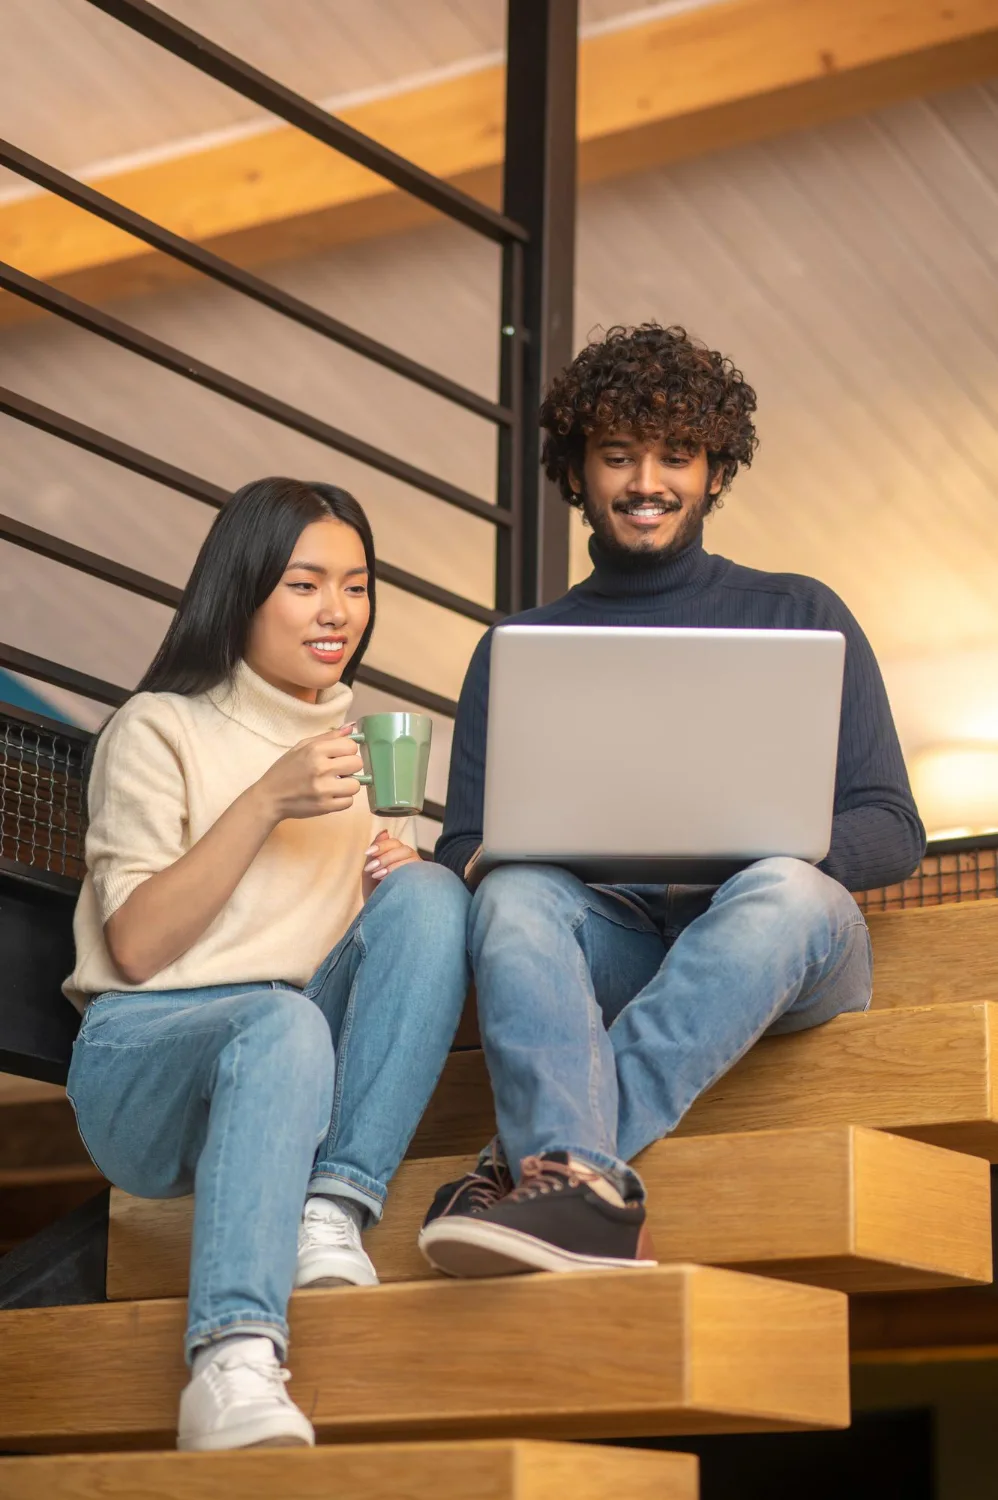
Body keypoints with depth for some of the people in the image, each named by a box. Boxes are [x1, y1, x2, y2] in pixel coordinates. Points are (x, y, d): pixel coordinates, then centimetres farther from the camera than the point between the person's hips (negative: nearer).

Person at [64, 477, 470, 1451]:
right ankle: (234, 1368, -56)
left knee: (429, 894, -20)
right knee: (281, 1023, -39)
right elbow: (135, 949, -8)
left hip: (299, 1059, 5)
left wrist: (391, 873, -3)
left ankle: (332, 1215, -29)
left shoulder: (361, 739, 20)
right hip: (146, 1058, -5)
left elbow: (383, 938, 20)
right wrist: (266, 804, -16)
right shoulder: (162, 731, 2)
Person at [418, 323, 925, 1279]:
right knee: (514, 895, -32)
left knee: (784, 891, -37)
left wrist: (755, 845, -13)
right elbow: (462, 853, 15)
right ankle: (591, 1193, -54)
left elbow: (891, 832, 8)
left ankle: (532, 1161, -48)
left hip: (781, 952, -1)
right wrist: (496, 857, -12)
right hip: (606, 945, 2)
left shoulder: (798, 616, 17)